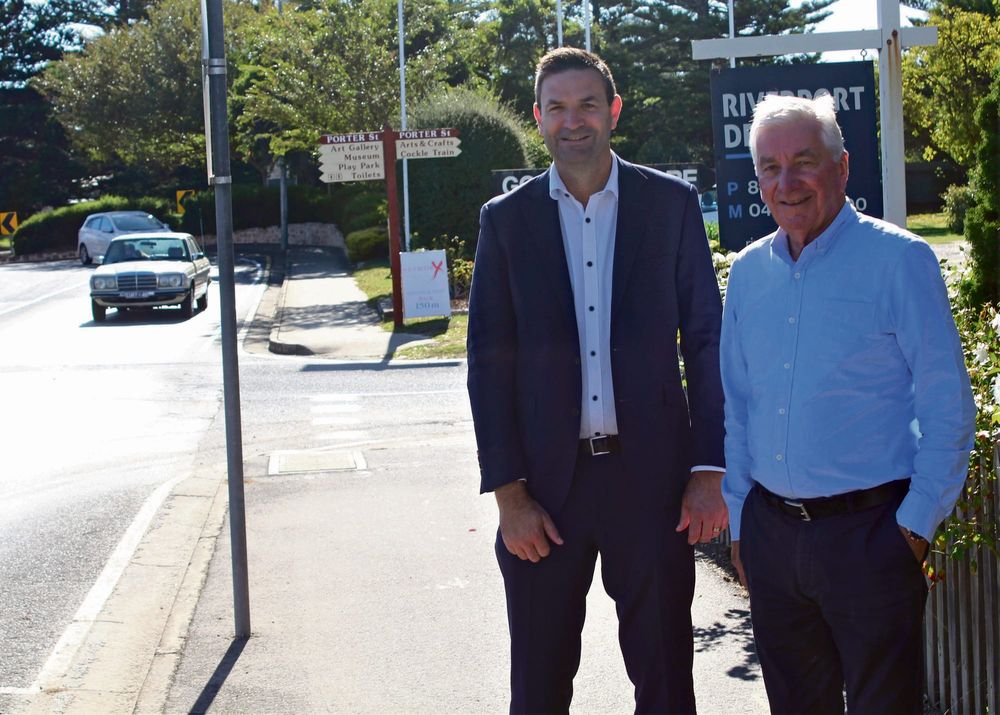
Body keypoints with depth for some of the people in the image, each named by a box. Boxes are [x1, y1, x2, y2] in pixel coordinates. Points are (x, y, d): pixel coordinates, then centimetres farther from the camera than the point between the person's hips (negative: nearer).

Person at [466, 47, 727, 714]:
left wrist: (709, 470, -5)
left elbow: (707, 340, 3)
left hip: (651, 473, -1)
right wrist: (509, 493, -4)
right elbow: (489, 361, 2)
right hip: (547, 480, 1)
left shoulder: (672, 203, 3)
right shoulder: (506, 219, 4)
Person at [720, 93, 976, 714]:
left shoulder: (898, 260, -7)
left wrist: (917, 523, -10)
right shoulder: (748, 272, 9)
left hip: (867, 531, -5)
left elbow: (949, 407, -7)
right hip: (771, 533, 5)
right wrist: (739, 521, 12)